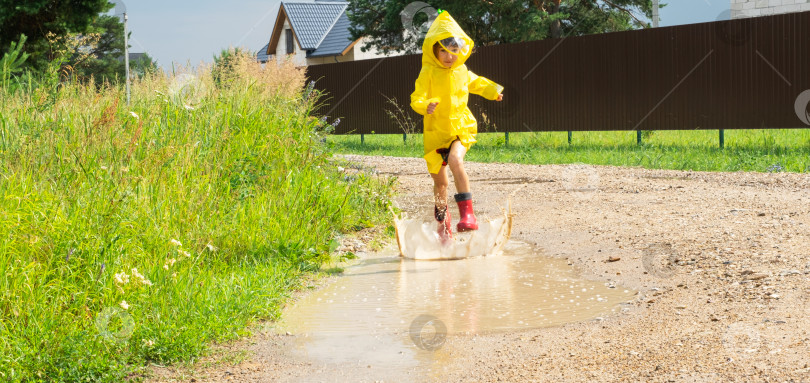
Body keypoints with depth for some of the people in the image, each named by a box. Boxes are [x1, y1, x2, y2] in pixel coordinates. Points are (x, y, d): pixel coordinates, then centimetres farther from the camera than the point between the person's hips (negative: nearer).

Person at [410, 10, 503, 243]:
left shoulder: (462, 71, 4)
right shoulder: (428, 73, -9)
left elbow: (476, 83, 27)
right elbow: (416, 99, -16)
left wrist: (493, 90, 12)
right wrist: (425, 106, -37)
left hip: (460, 128, 1)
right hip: (436, 131, -1)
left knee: (455, 159, -31)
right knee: (440, 182, 9)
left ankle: (467, 212, -33)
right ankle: (443, 222, 36)